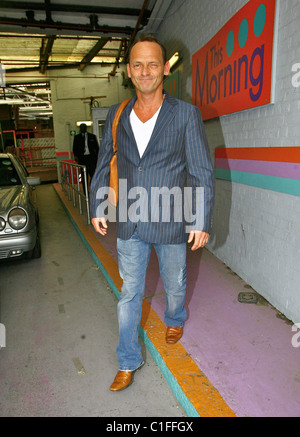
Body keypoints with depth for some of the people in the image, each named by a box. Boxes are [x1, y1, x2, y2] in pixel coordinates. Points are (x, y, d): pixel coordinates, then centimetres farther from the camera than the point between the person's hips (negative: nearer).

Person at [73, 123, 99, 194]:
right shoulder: (77, 137, 10)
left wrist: (97, 158, 5)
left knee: (93, 175, -5)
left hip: (91, 158, 0)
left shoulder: (92, 136, 10)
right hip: (82, 158, 0)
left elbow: (96, 148, 11)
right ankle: (85, 193, 7)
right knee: (84, 176, 2)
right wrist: (75, 156, -10)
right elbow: (74, 148, 7)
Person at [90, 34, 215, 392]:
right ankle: (128, 362, 30)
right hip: (129, 223, 3)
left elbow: (202, 173, -6)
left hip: (170, 222, -2)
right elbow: (103, 164, 13)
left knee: (174, 284, 19)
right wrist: (97, 207, 10)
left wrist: (203, 221, -8)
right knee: (129, 294, 11)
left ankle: (175, 320, 53)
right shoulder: (116, 115, 4)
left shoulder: (186, 115, -6)